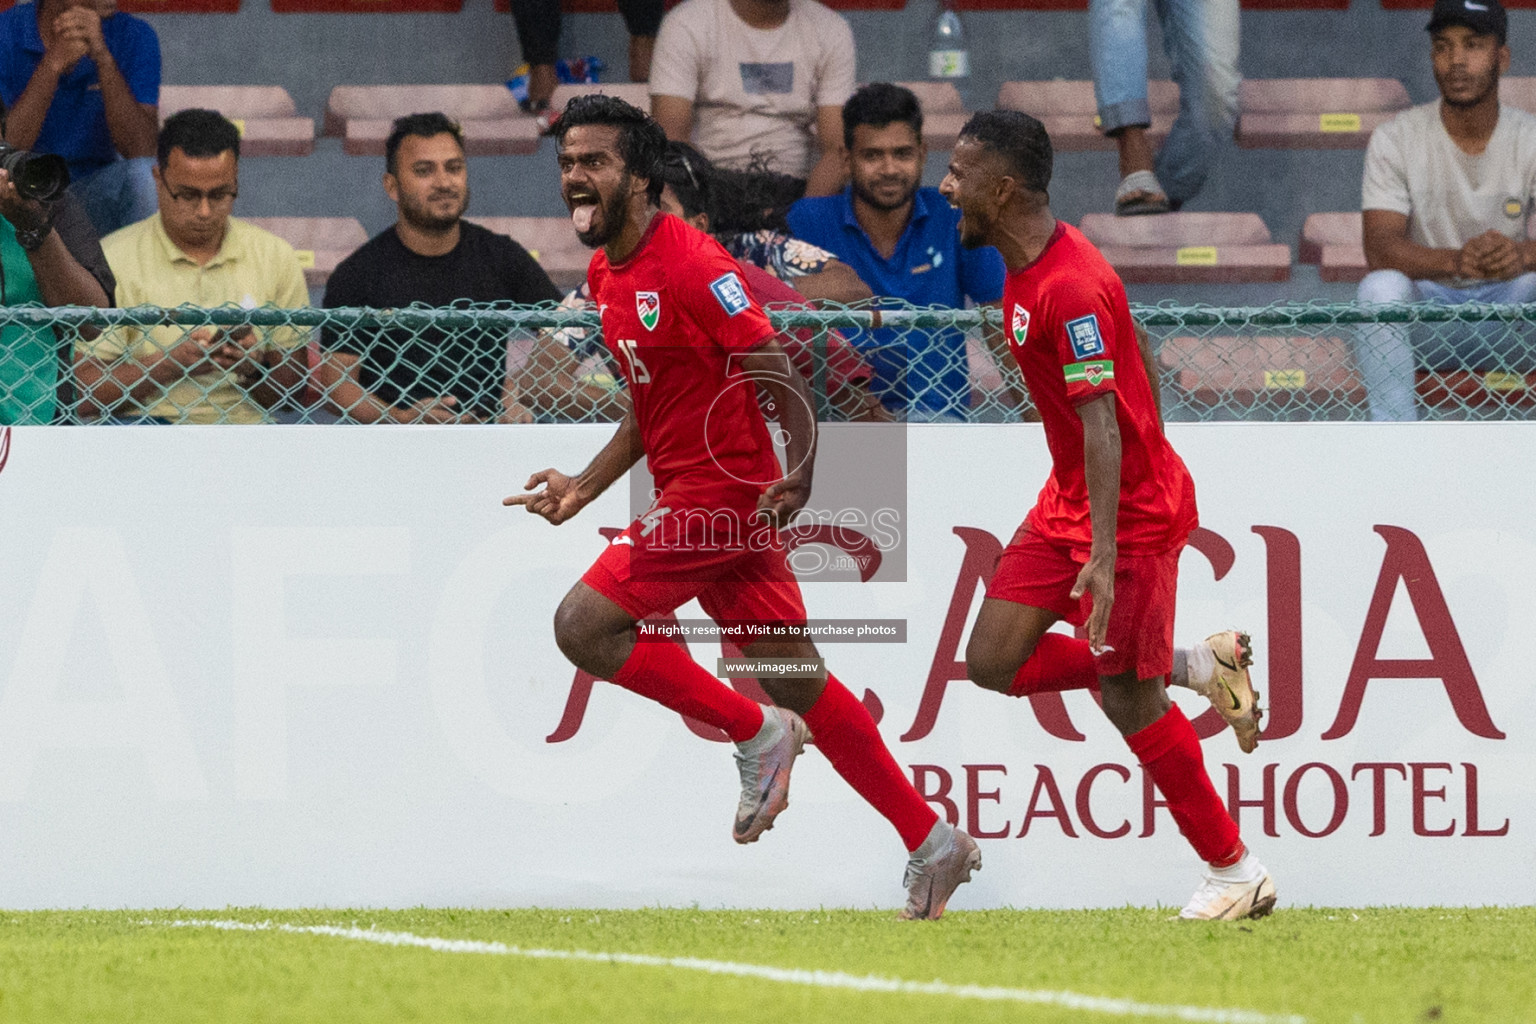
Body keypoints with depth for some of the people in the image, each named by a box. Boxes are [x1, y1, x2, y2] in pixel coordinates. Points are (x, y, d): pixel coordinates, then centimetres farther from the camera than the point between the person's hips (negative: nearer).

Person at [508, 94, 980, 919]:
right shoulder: (606, 277, 13)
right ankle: (932, 843, 13)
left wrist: (799, 476, -29)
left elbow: (780, 377, -18)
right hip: (687, 498, 9)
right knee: (800, 687, 9)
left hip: (723, 494, -9)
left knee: (584, 625, -13)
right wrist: (585, 487, 15)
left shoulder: (691, 263, -15)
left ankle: (756, 732, -3)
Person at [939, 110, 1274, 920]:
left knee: (1128, 699, -5)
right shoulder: (1026, 268, 6)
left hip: (1132, 510, -9)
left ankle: (1238, 875, 7)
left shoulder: (1070, 288, -24)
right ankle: (1197, 669, 13)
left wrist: (1104, 555, -32)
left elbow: (1101, 425, -28)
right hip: (1067, 503, 9)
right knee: (994, 662, 1)